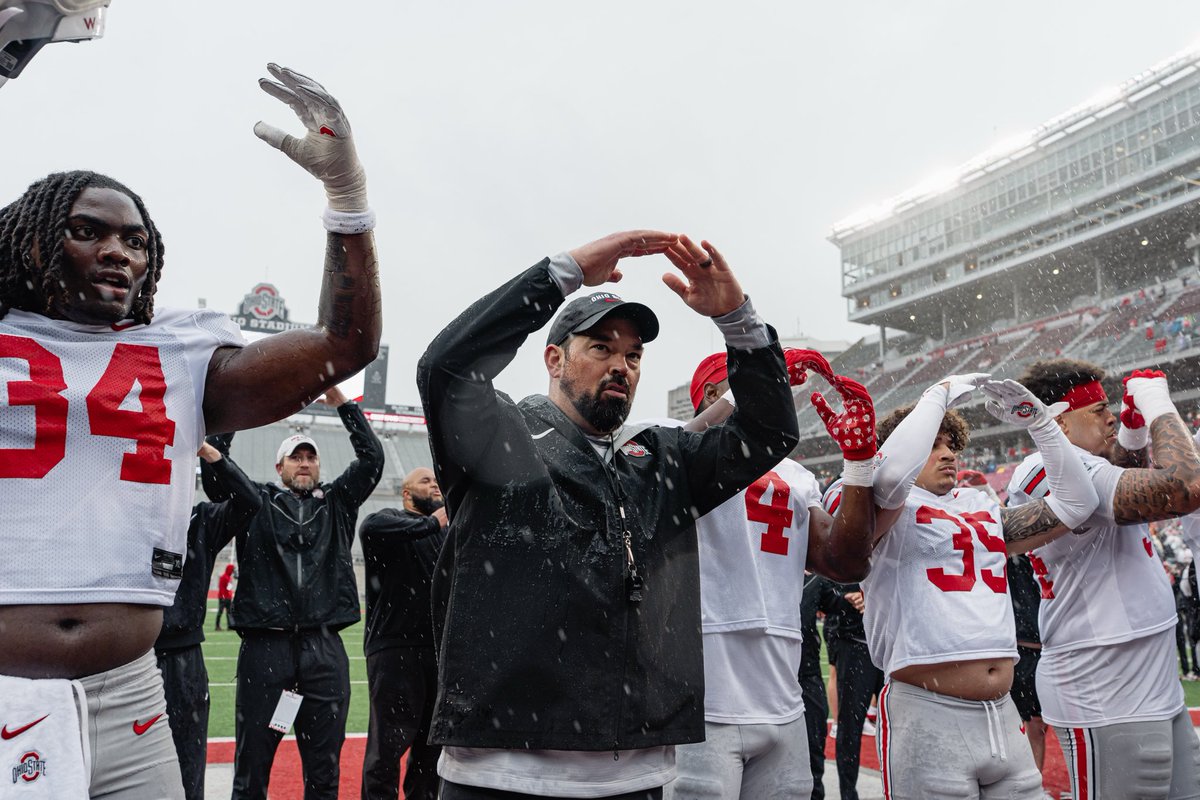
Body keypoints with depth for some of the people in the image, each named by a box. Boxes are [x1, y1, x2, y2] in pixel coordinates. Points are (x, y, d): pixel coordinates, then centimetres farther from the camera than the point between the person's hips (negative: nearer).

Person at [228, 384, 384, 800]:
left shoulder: (337, 502, 15)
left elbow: (372, 457, 6)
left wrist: (341, 401, 1)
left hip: (325, 648, 2)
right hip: (265, 644, -2)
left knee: (324, 764, 8)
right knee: (252, 758, 4)